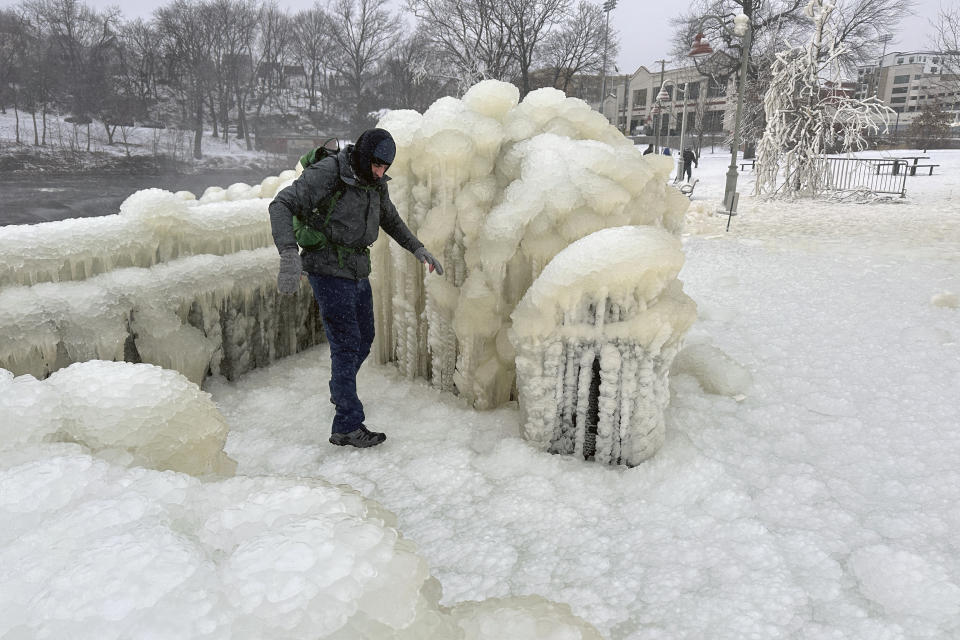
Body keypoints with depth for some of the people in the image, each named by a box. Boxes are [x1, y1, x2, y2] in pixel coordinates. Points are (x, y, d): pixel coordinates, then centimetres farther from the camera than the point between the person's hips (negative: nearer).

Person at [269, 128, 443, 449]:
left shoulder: (376, 182, 5)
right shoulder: (327, 173, -18)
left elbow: (390, 219, 22)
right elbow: (282, 205, -24)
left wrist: (418, 248, 12)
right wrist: (289, 255, -38)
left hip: (358, 272, 8)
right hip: (329, 272, -8)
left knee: (364, 339, 18)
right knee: (347, 344, -8)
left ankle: (340, 392, 42)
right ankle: (347, 427, 0)